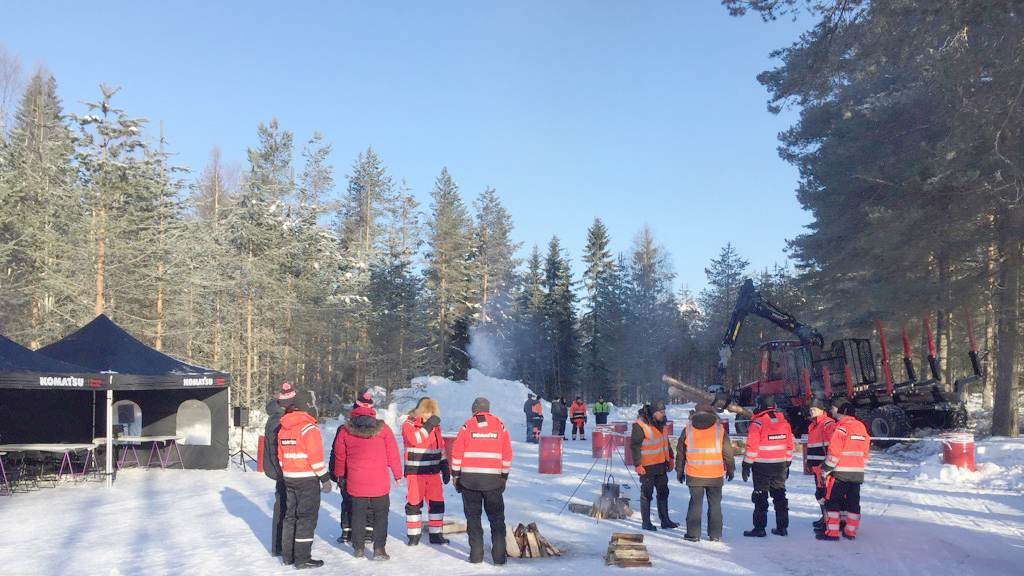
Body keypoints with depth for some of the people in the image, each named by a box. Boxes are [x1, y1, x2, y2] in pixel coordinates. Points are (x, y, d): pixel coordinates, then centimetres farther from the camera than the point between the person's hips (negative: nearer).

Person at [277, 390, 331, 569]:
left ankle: (288, 555, 22)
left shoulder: (283, 429, 8)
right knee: (307, 517, -3)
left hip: (289, 479, 8)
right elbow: (316, 457, -18)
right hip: (307, 480, -8)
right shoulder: (309, 429, -16)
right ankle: (302, 559, -2)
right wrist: (325, 478, -11)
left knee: (291, 515, 16)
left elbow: (281, 456, 15)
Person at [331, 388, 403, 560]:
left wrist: (339, 475, 25)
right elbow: (393, 454, 0)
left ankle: (358, 549, 20)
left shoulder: (345, 430, 1)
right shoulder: (383, 429, -4)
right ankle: (379, 548, 1)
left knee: (358, 514, 14)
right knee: (381, 514, 7)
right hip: (379, 482, -2)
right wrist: (398, 475, 10)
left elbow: (339, 455, 10)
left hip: (355, 482, 2)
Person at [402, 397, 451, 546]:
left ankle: (435, 534, 15)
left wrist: (445, 468, 18)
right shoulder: (408, 424, -4)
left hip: (433, 472, 5)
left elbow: (441, 448, 20)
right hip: (415, 472, -5)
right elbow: (415, 439, -24)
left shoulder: (435, 426, 13)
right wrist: (429, 425, -22)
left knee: (437, 503, 4)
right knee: (414, 503, 0)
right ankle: (414, 535, 11)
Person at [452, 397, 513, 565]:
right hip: (493, 479, 1)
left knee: (473, 517, 9)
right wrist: (504, 477, 12)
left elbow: (457, 451, -1)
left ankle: (476, 554, 9)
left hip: (469, 479, -1)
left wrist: (455, 475, 7)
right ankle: (499, 555, 5)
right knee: (496, 518, 9)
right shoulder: (500, 426, 5)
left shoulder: (467, 426, 0)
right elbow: (507, 454, 5)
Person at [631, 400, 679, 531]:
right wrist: (638, 465, -18)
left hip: (661, 465, 8)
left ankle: (665, 520, 26)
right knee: (647, 494, 1)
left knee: (663, 492, 15)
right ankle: (646, 523, 12)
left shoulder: (660, 423, 7)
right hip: (647, 466, -8)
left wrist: (670, 458, 21)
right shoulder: (640, 426, -18)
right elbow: (634, 446, -16)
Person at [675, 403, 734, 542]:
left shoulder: (688, 430, 2)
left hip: (694, 475, 1)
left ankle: (693, 534, 9)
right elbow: (728, 452, 3)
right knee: (715, 504, 9)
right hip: (715, 475, 0)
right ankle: (715, 535, 13)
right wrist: (730, 469, 15)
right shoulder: (720, 429, -1)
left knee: (695, 503, 8)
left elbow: (680, 452, 8)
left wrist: (679, 471, 17)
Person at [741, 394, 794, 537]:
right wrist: (787, 464, 18)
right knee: (780, 496, 14)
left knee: (760, 497, 2)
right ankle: (782, 527, 17)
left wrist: (746, 466, -7)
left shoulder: (757, 423, -13)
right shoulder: (784, 422, 5)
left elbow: (752, 447, -14)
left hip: (762, 467, -5)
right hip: (780, 467, 5)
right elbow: (790, 446, 10)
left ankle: (759, 528, 2)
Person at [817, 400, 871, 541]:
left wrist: (825, 470, -10)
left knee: (832, 501, -2)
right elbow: (865, 452, 17)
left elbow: (834, 452, -16)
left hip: (840, 473, -7)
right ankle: (851, 531, 17)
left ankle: (832, 532, -4)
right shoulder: (862, 427, 11)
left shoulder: (842, 428, -13)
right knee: (853, 502, 13)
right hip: (857, 473, 7)